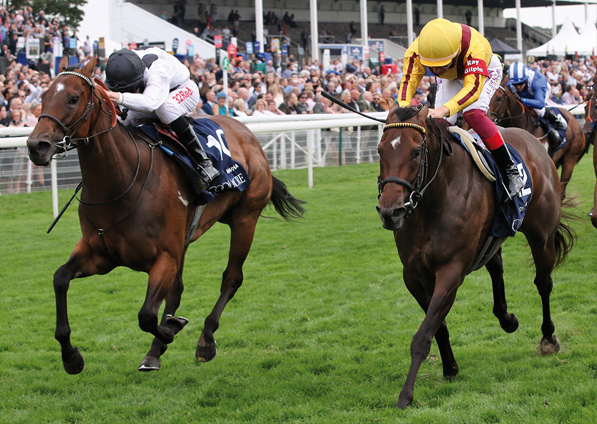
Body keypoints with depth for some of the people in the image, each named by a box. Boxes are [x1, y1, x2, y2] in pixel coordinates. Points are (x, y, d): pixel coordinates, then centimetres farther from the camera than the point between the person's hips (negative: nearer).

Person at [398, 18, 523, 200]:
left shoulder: (473, 46, -47)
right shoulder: (416, 51, -35)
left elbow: (473, 87, -54)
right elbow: (408, 80, -38)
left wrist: (445, 110, -70)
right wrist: (403, 108, -61)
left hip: (485, 70, -4)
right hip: (450, 77, 4)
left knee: (473, 113, -29)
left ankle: (510, 171, -22)